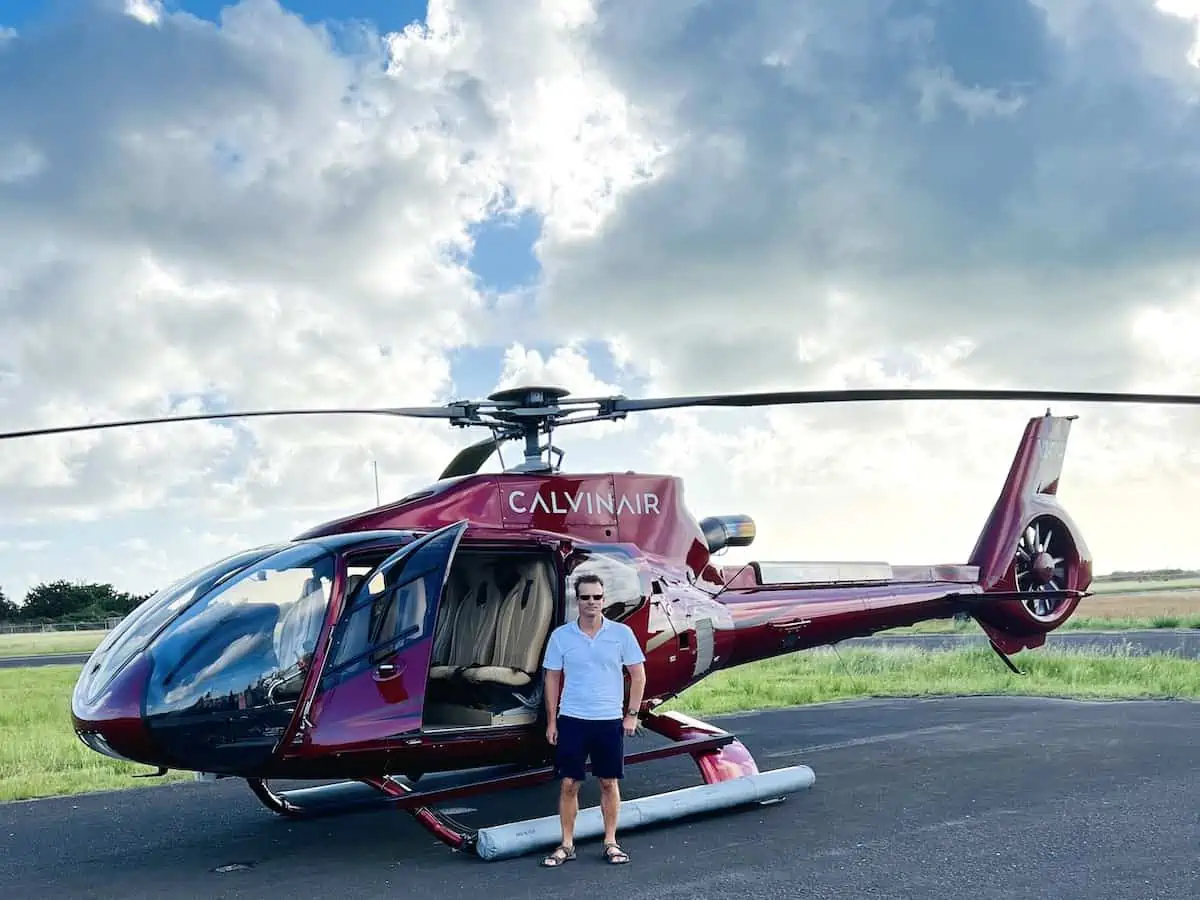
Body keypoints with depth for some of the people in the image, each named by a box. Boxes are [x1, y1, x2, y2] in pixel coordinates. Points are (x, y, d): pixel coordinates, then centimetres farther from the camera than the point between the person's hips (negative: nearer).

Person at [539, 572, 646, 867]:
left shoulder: (621, 633, -2)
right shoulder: (561, 635, 0)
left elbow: (638, 675, 3)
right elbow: (552, 679, 6)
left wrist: (632, 714, -1)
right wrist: (551, 721, 4)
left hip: (610, 720, 0)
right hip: (571, 720, 0)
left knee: (609, 783, 8)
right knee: (568, 784, 3)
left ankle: (610, 842, 20)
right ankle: (567, 845, 15)